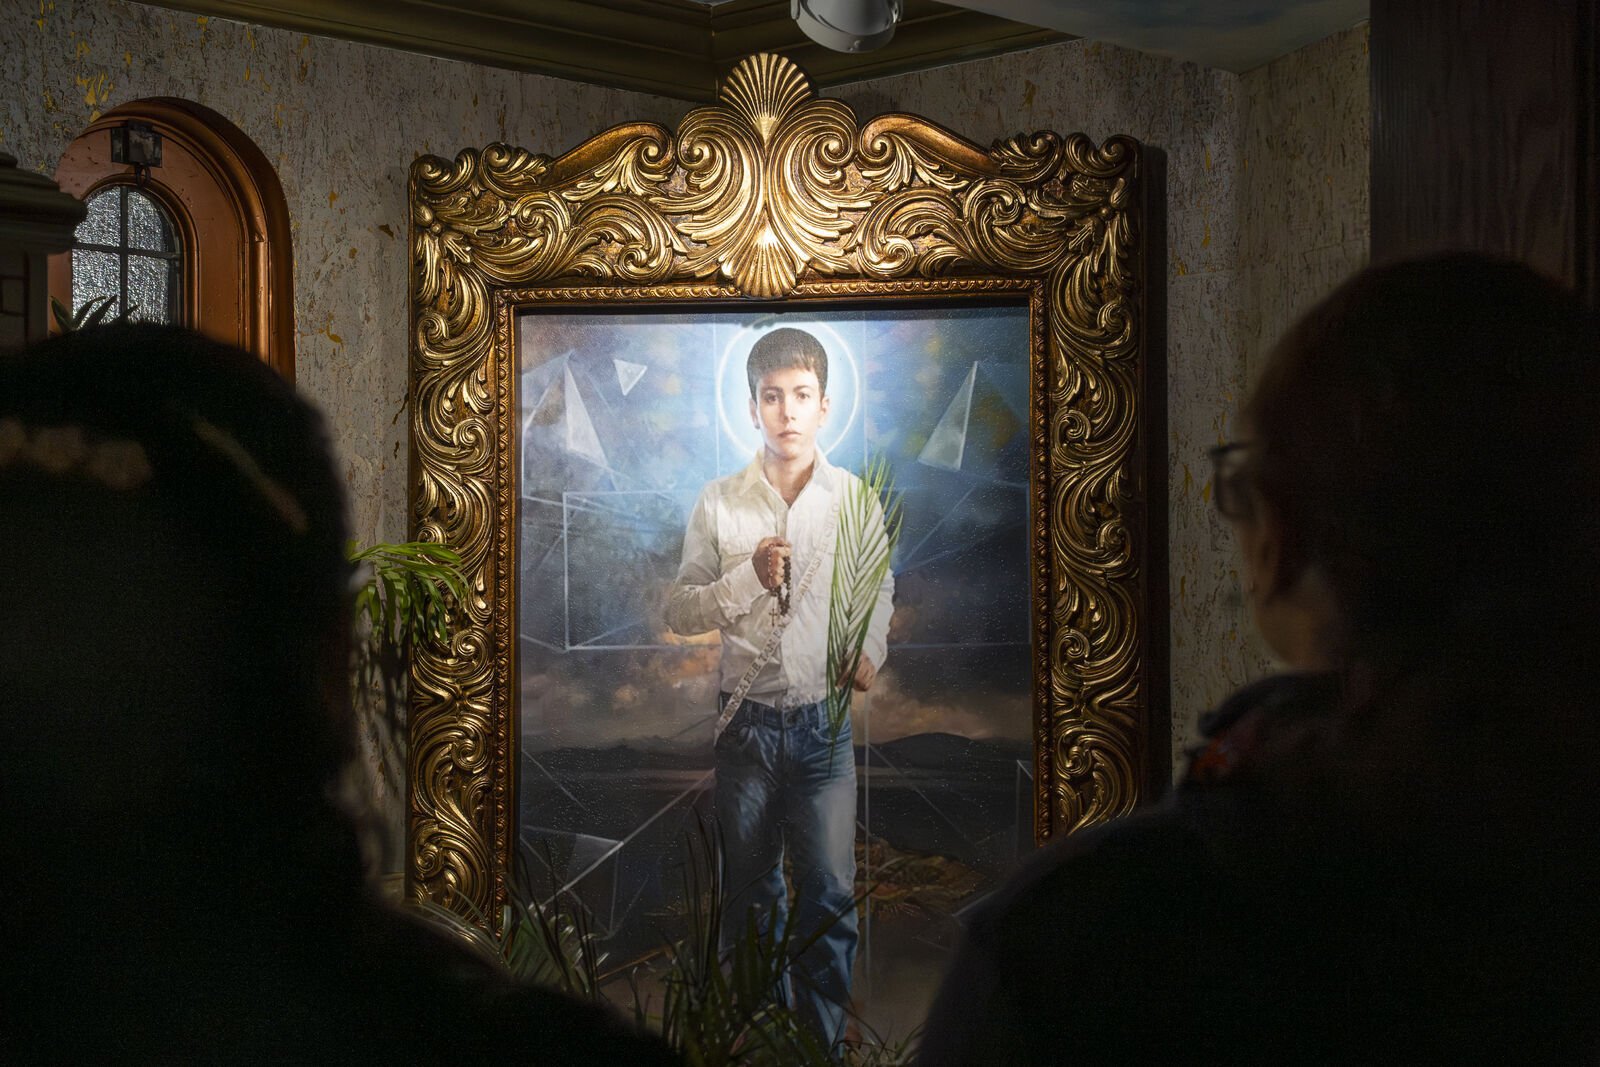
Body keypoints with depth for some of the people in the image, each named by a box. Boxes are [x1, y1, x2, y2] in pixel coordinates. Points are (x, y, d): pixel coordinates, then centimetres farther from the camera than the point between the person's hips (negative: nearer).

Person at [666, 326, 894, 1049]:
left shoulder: (857, 499, -1)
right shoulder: (718, 505, -3)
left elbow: (880, 587, 16)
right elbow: (677, 611, -2)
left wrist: (872, 647, -1)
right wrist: (749, 578, -17)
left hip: (824, 722, 0)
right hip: (747, 719, 0)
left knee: (830, 892, -2)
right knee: (750, 887, 12)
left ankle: (824, 1038, 13)